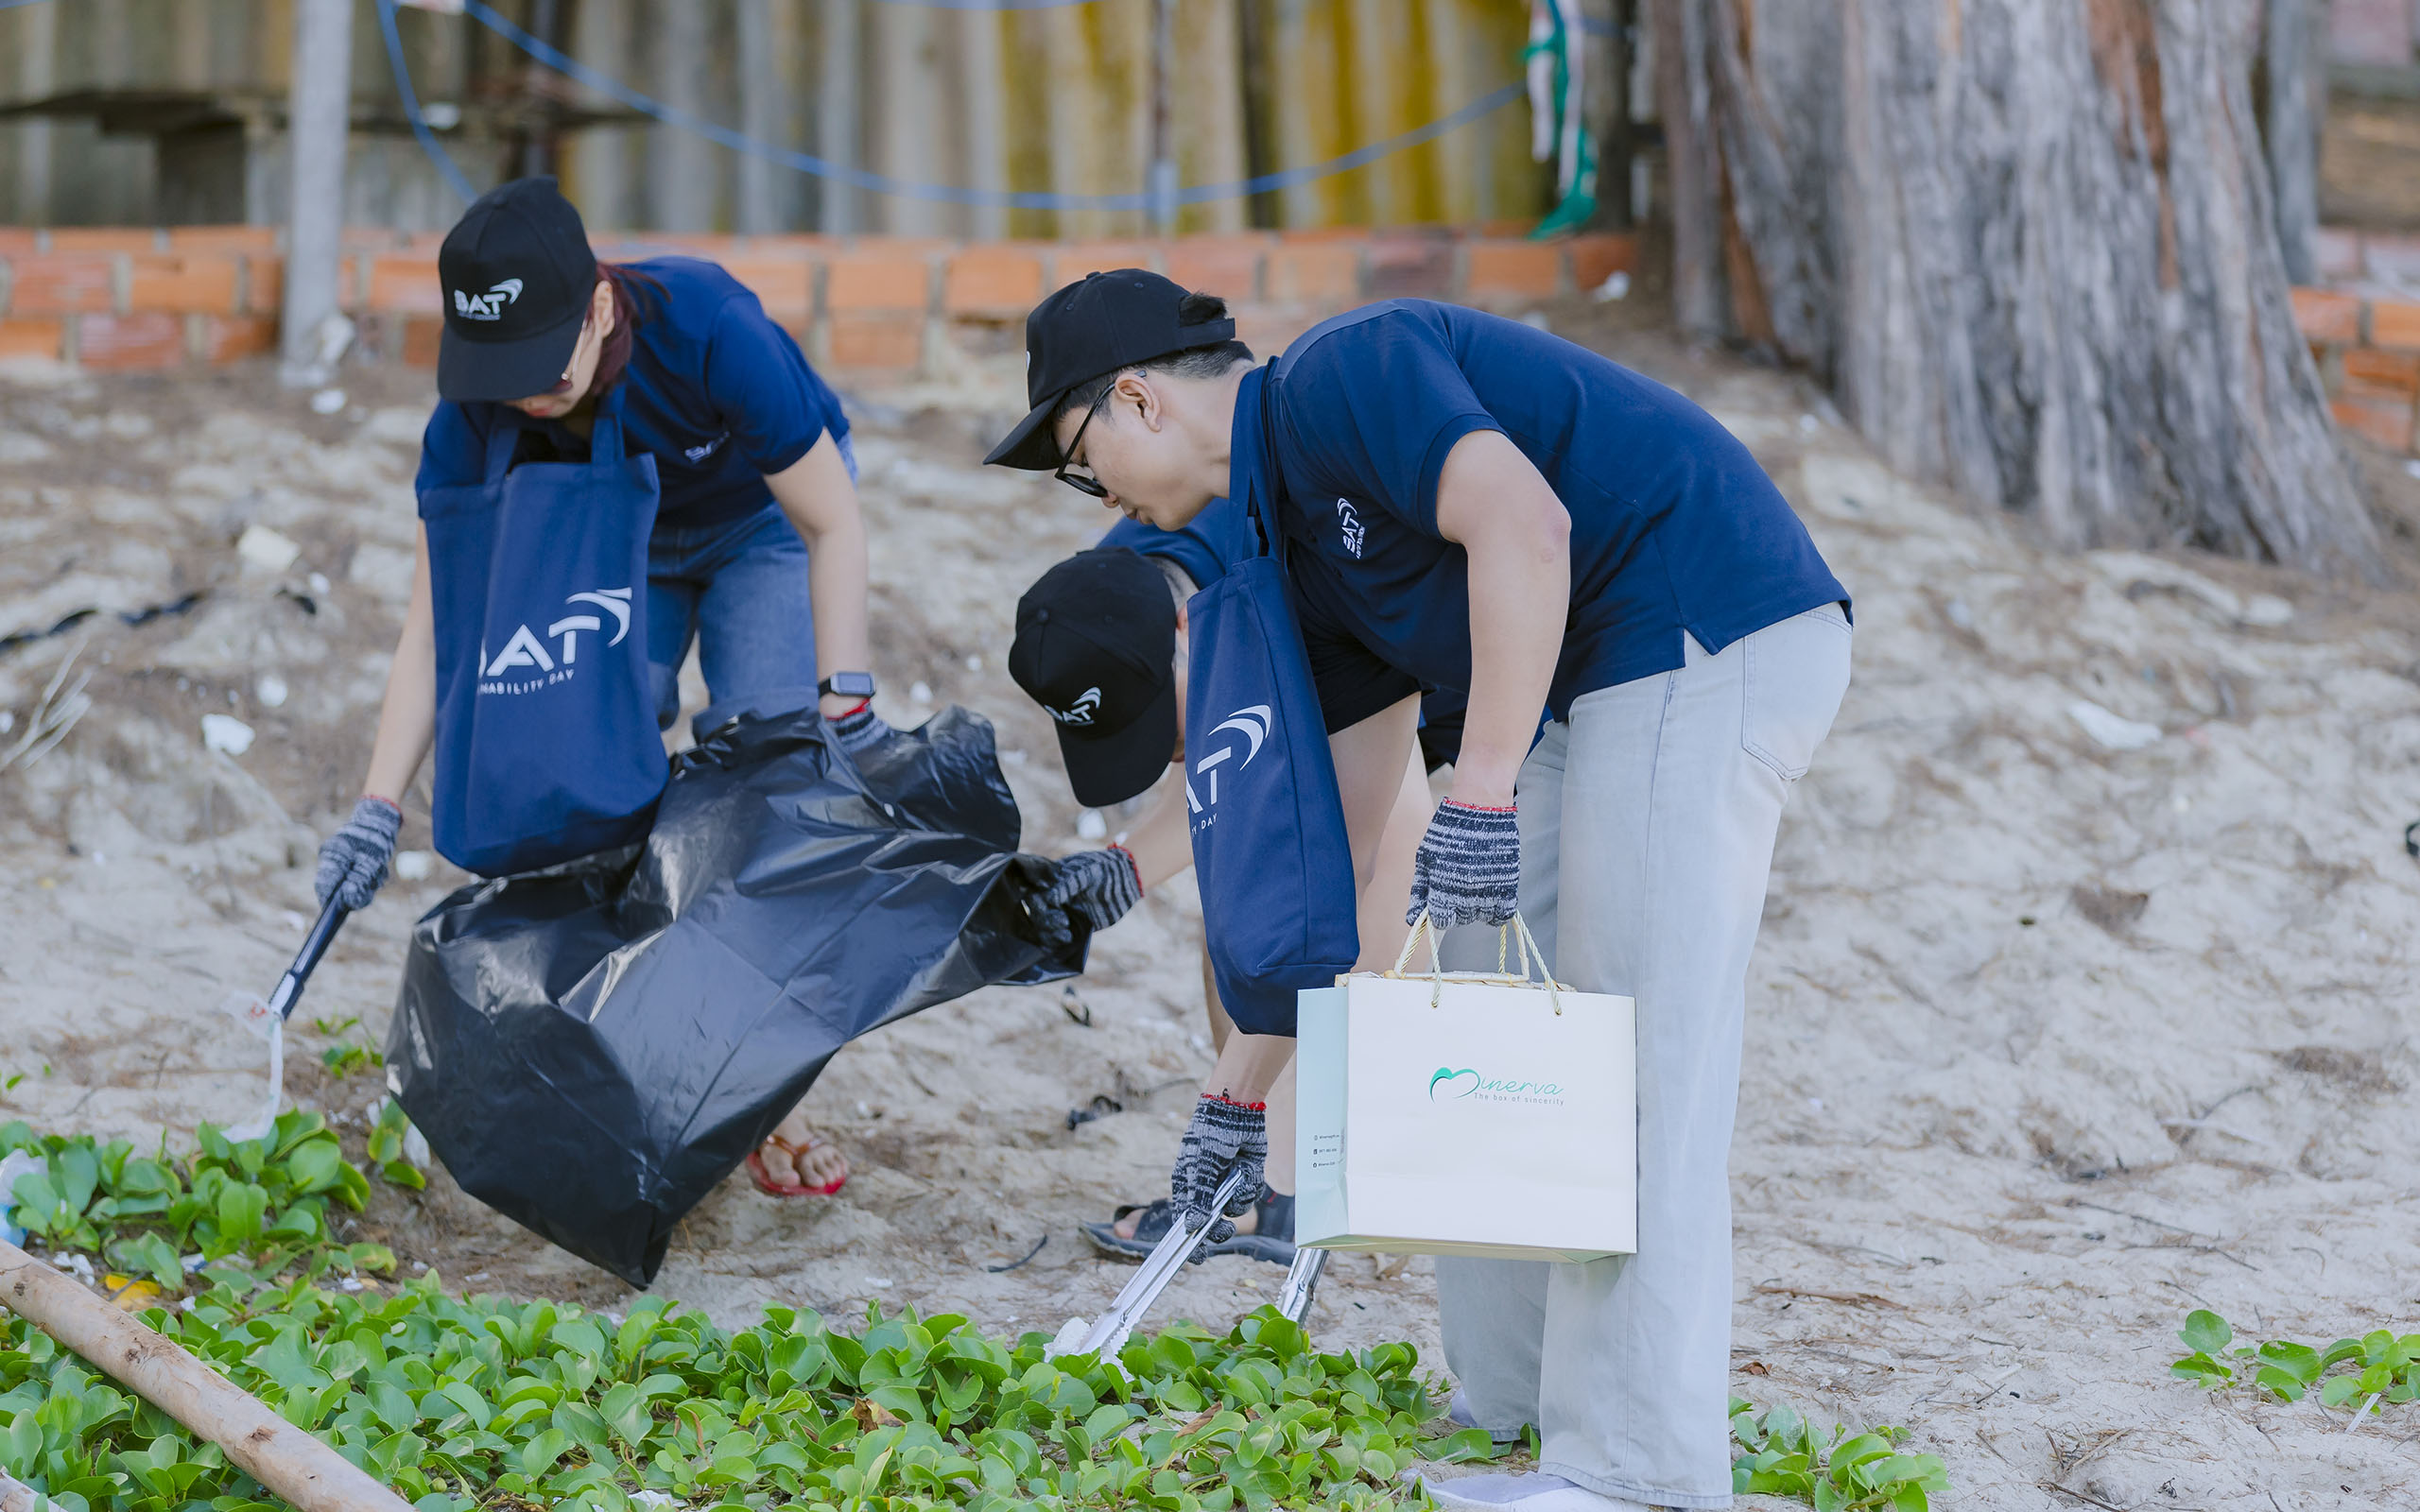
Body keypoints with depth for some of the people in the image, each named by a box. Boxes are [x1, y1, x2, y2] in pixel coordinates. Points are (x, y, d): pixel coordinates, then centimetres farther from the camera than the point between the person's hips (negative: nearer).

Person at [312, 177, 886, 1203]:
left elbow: (833, 524, -28)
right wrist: (377, 808, -31)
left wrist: (845, 700, -35)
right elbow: (438, 618, -23)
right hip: (611, 543, 3)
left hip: (762, 523, -3)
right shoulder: (476, 408, -31)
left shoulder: (710, 330, -41)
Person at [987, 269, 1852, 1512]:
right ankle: (1516, 1412, 19)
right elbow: (1332, 847, 21)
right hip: (1613, 684, 10)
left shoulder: (1336, 378, -9)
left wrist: (1482, 799, -28)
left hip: (1709, 639, -10)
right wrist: (1238, 1096, 22)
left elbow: (1524, 526, -26)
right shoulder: (1310, 543, 18)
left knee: (1639, 1057, -11)